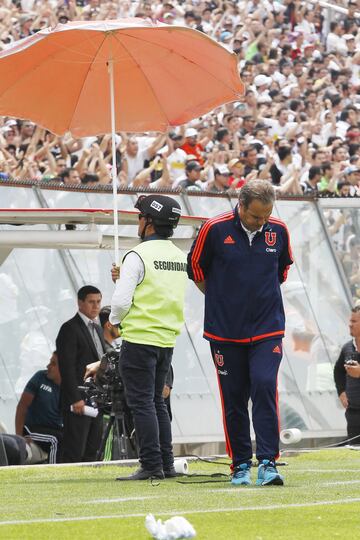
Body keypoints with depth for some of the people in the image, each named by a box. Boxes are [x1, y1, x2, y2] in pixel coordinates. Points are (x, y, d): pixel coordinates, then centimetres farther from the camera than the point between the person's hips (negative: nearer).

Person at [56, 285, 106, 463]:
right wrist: (75, 399, -20)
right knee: (74, 453, -10)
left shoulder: (97, 329, 20)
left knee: (91, 451, 5)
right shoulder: (70, 329, -7)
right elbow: (66, 366, -14)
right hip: (78, 402, -8)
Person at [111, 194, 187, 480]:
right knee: (156, 402, 15)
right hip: (168, 339, 7)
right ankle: (166, 464, 13)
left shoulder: (138, 255, -13)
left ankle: (151, 465, -8)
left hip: (140, 339, -7)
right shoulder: (180, 257, 10)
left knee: (142, 403, -4)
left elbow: (121, 301, -16)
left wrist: (114, 319, 6)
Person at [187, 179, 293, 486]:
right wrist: (222, 301, 10)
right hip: (225, 331, -1)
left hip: (267, 330, 1)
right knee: (234, 398, 3)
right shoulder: (215, 230, -9)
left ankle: (267, 463, -13)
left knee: (265, 387, -14)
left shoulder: (278, 231, 0)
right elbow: (195, 268, 6)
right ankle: (240, 465, 13)